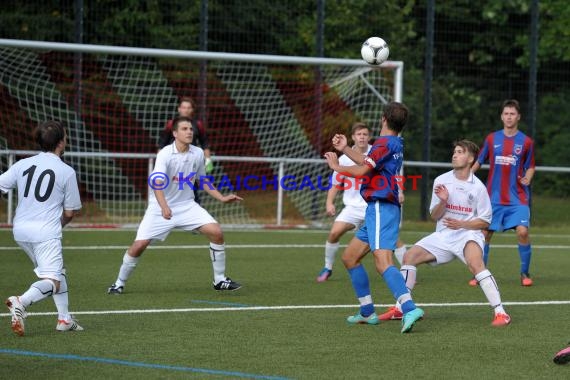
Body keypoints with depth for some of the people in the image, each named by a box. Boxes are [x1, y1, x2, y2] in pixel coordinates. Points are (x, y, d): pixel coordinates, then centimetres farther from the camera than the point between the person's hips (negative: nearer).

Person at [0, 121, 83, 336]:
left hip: (20, 230, 6)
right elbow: (69, 213, 1)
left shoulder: (23, 164, 6)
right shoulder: (67, 172, -4)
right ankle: (21, 302, -36)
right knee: (52, 283, -10)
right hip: (46, 232, -6)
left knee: (58, 272, 23)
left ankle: (65, 318, 23)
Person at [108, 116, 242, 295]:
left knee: (216, 232, -13)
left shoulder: (198, 153, -1)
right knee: (139, 245, -12)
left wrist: (222, 198, 9)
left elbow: (202, 181, 16)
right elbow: (157, 184, -30)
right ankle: (119, 283, 11)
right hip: (160, 208, -4)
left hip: (187, 206, 4)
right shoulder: (165, 154, -18)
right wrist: (164, 207, -46)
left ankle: (220, 280, 2)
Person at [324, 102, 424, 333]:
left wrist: (336, 166, -1)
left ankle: (409, 308, -38)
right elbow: (368, 164, 31)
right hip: (377, 210, 10)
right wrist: (345, 149, 30)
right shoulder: (395, 144, 17)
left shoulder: (385, 143, -12)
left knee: (382, 262, -24)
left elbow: (362, 170, -17)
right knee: (349, 257, 17)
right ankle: (367, 313, 21)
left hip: (381, 208, -10)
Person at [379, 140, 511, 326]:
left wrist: (462, 224, -16)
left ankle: (500, 312, -32)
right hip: (443, 235, 5)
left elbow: (485, 221, -2)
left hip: (468, 233, -5)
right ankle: (401, 308, 4)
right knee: (410, 256, -7)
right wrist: (443, 201, -14)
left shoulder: (477, 187, -7)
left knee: (475, 263, -34)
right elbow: (434, 216, 6)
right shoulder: (441, 181, 3)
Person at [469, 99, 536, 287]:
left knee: (522, 231, -17)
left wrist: (527, 178, -11)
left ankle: (525, 273, 0)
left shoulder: (526, 142, 1)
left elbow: (530, 167, 9)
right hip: (494, 197, 2)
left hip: (517, 198, -2)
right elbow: (478, 162, 12)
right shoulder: (491, 139, 5)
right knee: (485, 233, 0)